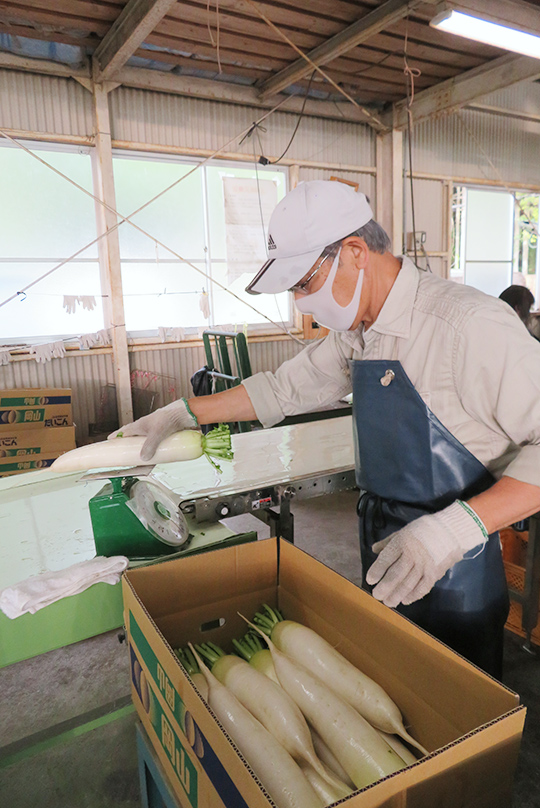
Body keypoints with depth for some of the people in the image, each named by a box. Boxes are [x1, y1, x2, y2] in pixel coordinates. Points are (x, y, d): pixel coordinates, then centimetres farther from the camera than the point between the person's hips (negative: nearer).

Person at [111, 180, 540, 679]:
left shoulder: (471, 324, -23)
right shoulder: (357, 333, 4)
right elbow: (285, 388, 14)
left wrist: (458, 526, -35)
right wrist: (184, 412, 14)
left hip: (454, 578, -7)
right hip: (388, 562, 7)